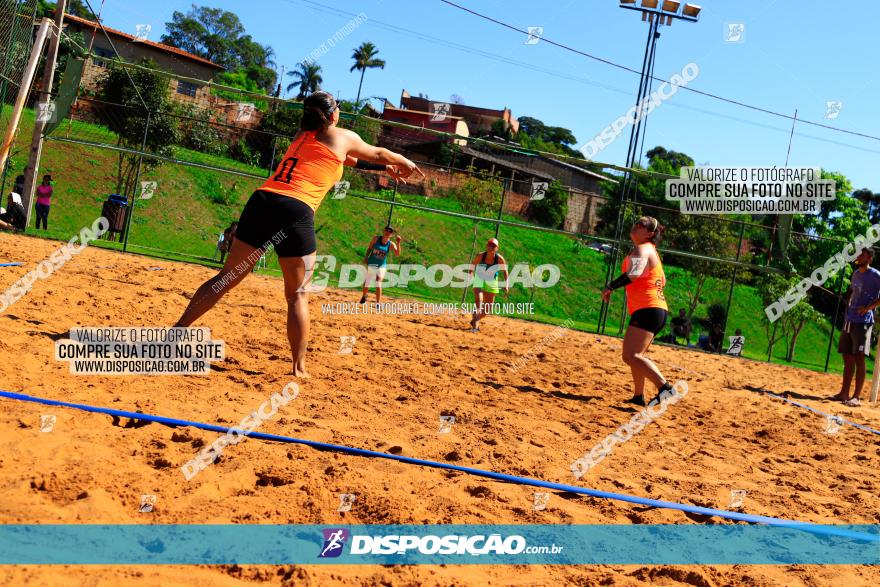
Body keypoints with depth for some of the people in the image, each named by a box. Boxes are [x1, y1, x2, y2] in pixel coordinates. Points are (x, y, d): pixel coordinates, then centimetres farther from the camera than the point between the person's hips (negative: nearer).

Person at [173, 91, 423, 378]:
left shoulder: (302, 135, 30)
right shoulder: (343, 137, 13)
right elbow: (378, 153, 32)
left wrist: (382, 168, 55)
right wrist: (406, 163, 51)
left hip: (262, 200, 5)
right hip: (296, 210, -5)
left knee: (226, 278, 12)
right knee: (298, 295, 5)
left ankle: (177, 330, 10)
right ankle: (299, 367, 6)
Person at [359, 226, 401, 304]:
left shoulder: (391, 244, -8)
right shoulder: (376, 238, -6)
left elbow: (397, 253, -22)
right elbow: (369, 248, 5)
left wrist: (398, 243, -33)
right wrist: (366, 257, -4)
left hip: (381, 266, -1)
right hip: (370, 265, 1)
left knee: (378, 284, -13)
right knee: (366, 283, 10)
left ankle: (378, 302, -6)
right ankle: (364, 296, 40)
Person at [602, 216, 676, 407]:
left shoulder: (642, 249, -8)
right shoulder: (651, 250, 23)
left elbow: (634, 273, -28)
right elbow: (662, 280, 31)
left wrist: (610, 287, -20)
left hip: (647, 310, -11)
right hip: (658, 309, 11)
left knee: (631, 356, -19)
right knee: (635, 355, 21)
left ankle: (665, 387, -30)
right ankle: (638, 396, 24)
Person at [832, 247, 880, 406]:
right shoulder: (856, 274, 15)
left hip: (863, 321, -8)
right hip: (849, 320, 8)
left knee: (859, 358, -9)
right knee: (847, 358, 10)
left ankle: (856, 396, -7)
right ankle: (844, 393, 16)